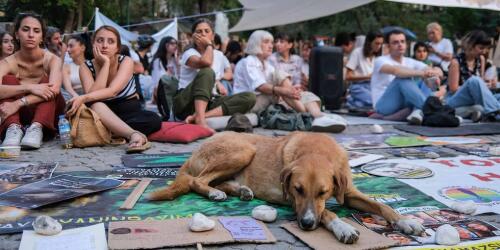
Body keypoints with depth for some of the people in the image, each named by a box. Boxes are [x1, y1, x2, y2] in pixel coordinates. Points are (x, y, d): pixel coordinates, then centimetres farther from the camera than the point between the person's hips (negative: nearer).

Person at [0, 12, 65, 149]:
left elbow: (54, 89, -34)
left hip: (48, 115, -1)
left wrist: (18, 103, -40)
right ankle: (13, 128, -42)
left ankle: (36, 128, -45)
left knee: (47, 81, -25)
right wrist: (29, 87, -44)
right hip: (20, 114, 1)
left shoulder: (52, 59, -13)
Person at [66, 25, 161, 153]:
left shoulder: (126, 62, -12)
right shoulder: (86, 67, -6)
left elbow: (112, 91, -28)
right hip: (103, 115, 1)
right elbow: (92, 96, -24)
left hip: (129, 113, 0)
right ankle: (134, 134, -50)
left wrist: (83, 98, -44)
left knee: (154, 119, -31)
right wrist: (106, 63, -25)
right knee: (93, 104, -35)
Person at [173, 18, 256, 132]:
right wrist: (209, 45, -11)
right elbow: (205, 62, -27)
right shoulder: (189, 53, -4)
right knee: (207, 72, -31)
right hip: (186, 103, -5)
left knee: (249, 97, -18)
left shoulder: (219, 55, 14)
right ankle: (200, 118, -46)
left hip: (208, 102, 5)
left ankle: (203, 115, -35)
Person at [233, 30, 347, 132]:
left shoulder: (267, 65, 24)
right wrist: (284, 91, -36)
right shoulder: (247, 63, -2)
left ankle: (318, 116, -47)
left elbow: (276, 86, 7)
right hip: (249, 103, -8)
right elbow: (260, 87, -20)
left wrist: (291, 90, -16)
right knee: (279, 75, -26)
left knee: (305, 95, -13)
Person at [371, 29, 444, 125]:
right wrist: (421, 72, -45)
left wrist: (435, 72, -30)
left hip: (405, 103, 6)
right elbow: (395, 70, -31)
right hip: (384, 105, -6)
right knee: (403, 78, -30)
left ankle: (419, 111, -39)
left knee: (422, 81, -16)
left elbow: (438, 71, -3)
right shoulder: (381, 61, -6)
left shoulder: (411, 62, 12)